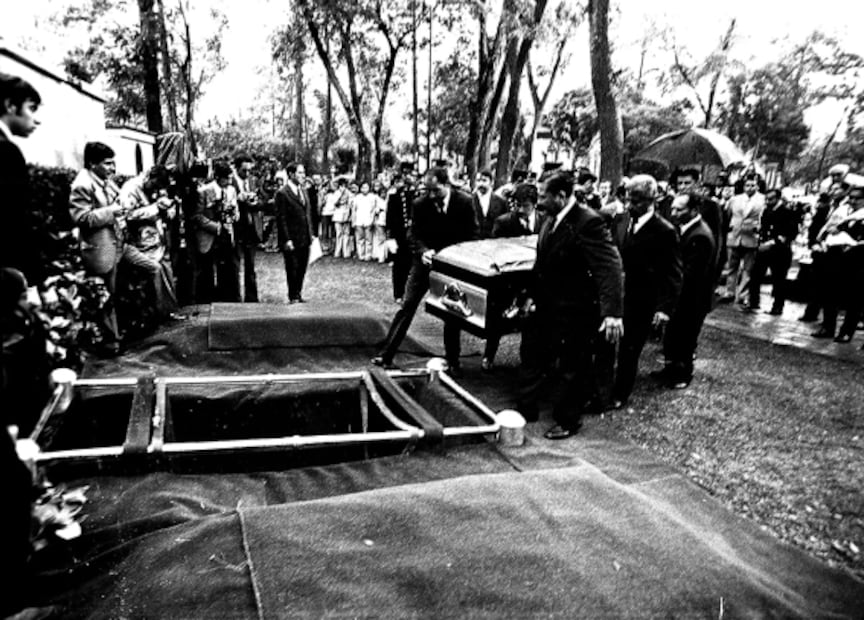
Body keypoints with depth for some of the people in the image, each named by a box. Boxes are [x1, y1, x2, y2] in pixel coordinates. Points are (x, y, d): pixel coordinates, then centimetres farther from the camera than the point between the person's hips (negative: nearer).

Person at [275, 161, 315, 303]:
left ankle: (298, 294, 22)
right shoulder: (282, 193, -11)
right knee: (292, 269, 4)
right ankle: (293, 297, 16)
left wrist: (310, 233, 12)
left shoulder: (303, 190, 13)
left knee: (302, 269, 11)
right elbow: (281, 219, -13)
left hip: (305, 238, 7)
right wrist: (287, 240, -17)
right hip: (292, 241, -7)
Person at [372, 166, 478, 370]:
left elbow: (472, 235, -4)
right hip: (425, 261, 0)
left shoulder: (464, 202, -11)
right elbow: (415, 236, -4)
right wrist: (423, 251, -24)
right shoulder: (420, 204, -9)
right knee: (407, 306, -4)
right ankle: (386, 355, 1)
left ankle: (452, 360, 23)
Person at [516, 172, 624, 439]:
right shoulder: (551, 219, 4)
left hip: (574, 311, -8)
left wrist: (612, 312, -38)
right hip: (546, 305, 9)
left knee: (572, 368, 8)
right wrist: (533, 295, 16)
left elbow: (609, 267, -29)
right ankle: (526, 409, 36)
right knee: (531, 356, 18)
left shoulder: (588, 223, -22)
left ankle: (568, 420, 27)